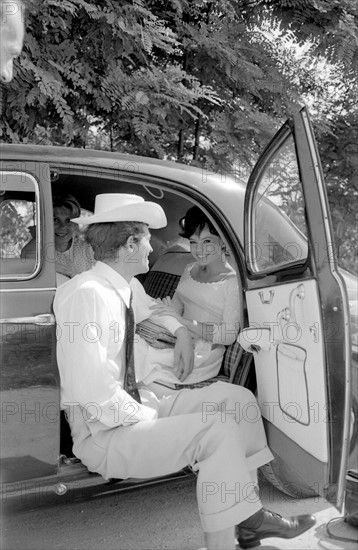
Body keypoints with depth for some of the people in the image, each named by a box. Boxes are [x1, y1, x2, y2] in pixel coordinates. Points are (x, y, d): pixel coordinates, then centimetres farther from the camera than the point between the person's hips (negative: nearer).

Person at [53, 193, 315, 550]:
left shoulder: (128, 286, 4)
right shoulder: (88, 294, -23)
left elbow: (149, 307, 29)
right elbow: (90, 390, -29)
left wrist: (181, 331, 10)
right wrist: (145, 418, -17)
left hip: (136, 406, 9)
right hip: (103, 433, -9)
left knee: (237, 398, 1)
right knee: (217, 432, -22)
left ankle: (249, 520, 3)